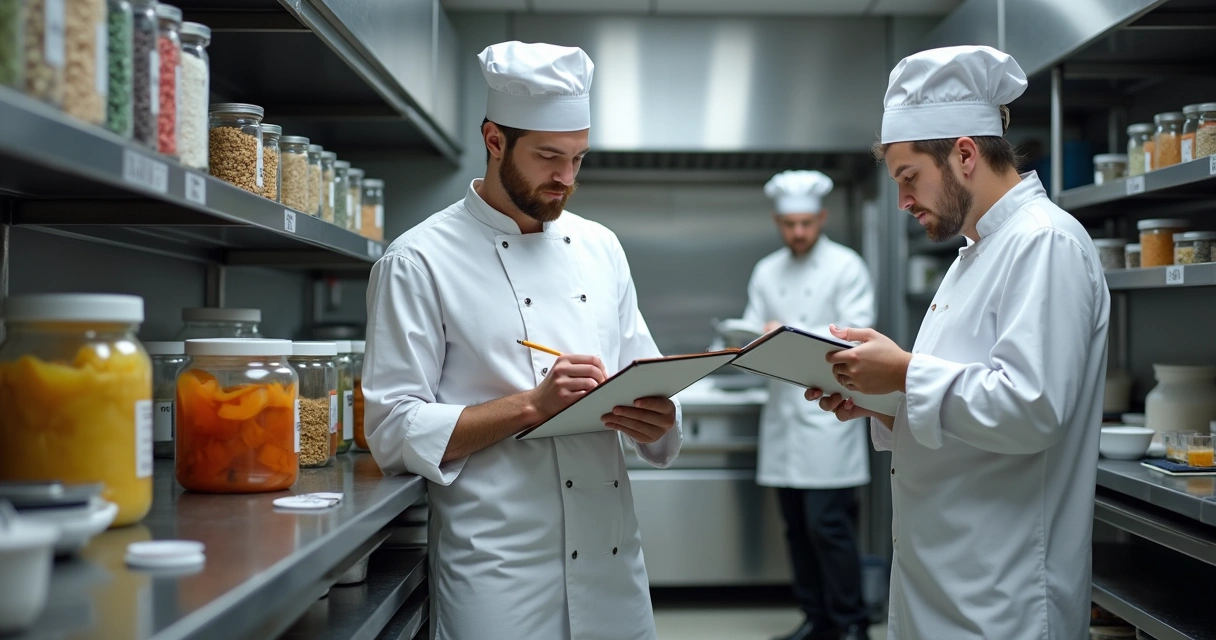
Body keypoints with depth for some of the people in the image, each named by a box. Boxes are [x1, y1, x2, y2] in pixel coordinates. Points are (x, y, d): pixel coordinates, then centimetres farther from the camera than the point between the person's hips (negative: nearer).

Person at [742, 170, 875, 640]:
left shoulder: (846, 266, -1)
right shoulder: (767, 272, 14)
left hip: (827, 412, -5)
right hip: (783, 411, 5)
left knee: (827, 524, -8)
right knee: (797, 527, 9)